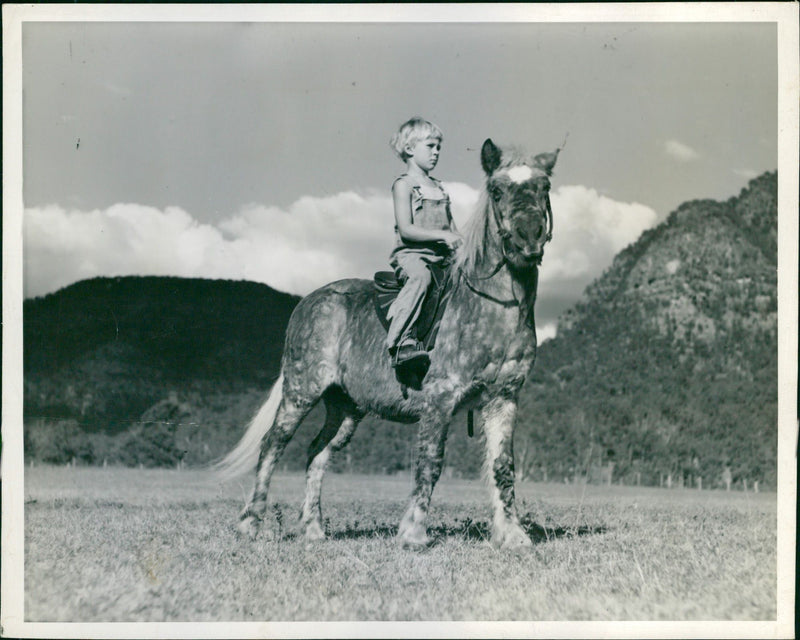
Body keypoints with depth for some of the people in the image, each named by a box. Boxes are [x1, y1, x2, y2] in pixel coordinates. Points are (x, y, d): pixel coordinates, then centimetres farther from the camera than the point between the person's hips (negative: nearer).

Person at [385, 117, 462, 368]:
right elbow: (406, 230, -10)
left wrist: (460, 244, 1)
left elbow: (451, 227, 23)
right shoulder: (404, 185, 1)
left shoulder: (439, 188, 22)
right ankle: (402, 342, -43)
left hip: (441, 256, 7)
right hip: (410, 253, -7)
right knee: (419, 275, -38)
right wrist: (442, 235, -17)